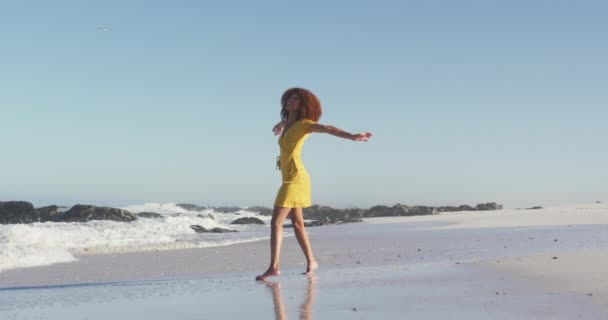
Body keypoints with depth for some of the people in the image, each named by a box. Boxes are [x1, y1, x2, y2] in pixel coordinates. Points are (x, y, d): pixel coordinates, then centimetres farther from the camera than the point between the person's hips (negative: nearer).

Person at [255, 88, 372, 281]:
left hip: (295, 178, -9)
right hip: (290, 178, 9)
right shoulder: (289, 123, 13)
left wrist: (353, 137, -39)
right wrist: (281, 124, 63)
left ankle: (274, 267, -16)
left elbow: (329, 129, -26)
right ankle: (311, 261, 22)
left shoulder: (304, 124, -10)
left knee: (276, 222, -13)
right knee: (297, 222, 13)